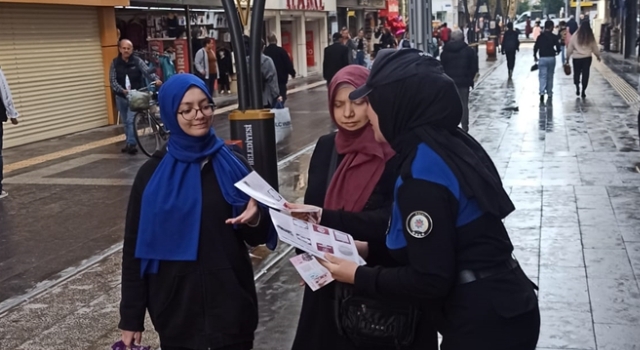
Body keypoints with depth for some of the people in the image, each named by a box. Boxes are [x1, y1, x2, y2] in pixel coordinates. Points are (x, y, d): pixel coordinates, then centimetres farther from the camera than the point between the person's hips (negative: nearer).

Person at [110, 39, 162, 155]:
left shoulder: (137, 61, -6)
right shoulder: (115, 63, -1)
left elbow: (147, 71, -19)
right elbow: (112, 80, -8)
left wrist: (156, 79, -40)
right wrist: (122, 90, -25)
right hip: (121, 96, 3)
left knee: (131, 120, -15)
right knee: (126, 122, 14)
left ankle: (131, 144, -10)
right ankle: (128, 143, 26)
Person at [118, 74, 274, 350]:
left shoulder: (232, 165, -1)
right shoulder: (152, 174, -4)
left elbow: (256, 238, 5)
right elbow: (135, 249, -1)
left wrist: (254, 220, -18)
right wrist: (131, 317, -2)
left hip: (231, 303, 1)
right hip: (176, 309, -1)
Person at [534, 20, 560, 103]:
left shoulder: (540, 36, -1)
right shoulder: (554, 37, -3)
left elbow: (536, 47, -3)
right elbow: (558, 47, -4)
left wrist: (535, 56, 13)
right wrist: (557, 51, 19)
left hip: (542, 58, -1)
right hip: (551, 58, 1)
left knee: (542, 76, -3)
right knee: (550, 76, 13)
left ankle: (542, 92, -21)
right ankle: (549, 93, 22)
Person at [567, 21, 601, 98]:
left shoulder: (575, 36, -5)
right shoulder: (591, 37, -2)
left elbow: (570, 48, -1)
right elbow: (595, 48, 8)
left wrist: (567, 58, 10)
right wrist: (598, 56, 24)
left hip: (576, 58, -1)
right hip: (587, 58, 1)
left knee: (576, 73, 13)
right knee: (585, 74, 7)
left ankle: (577, 87, -6)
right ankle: (583, 91, 7)